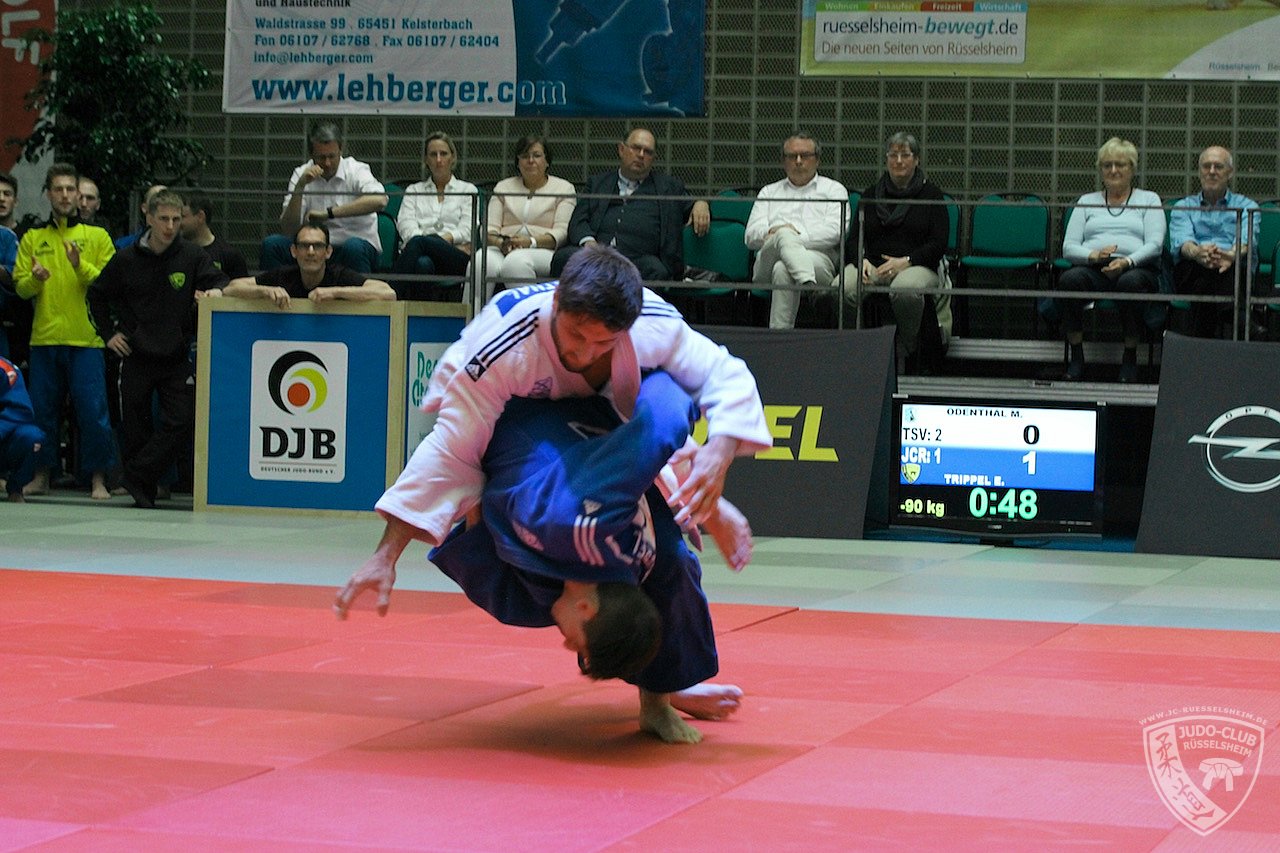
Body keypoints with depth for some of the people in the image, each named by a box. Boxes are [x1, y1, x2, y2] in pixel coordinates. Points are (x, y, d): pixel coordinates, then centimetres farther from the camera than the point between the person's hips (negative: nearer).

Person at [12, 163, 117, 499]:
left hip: (85, 338, -2)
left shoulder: (97, 237, 6)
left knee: (92, 409, -6)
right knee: (43, 408, 6)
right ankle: (42, 475, 16)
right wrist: (35, 278, -15)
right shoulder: (32, 238, 13)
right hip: (44, 338, 2)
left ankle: (98, 478, 0)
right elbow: (21, 287, 6)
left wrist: (81, 267, -17)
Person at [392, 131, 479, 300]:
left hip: (456, 260, -1)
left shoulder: (468, 190, 23)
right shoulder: (414, 190, 27)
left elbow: (467, 229, 8)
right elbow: (406, 224, 8)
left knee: (420, 242, -38)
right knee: (423, 264, -41)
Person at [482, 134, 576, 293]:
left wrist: (531, 242, -16)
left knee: (517, 261, -38)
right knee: (483, 262, -33)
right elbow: (489, 228, 13)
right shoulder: (503, 187, 23)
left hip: (543, 252, -2)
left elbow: (561, 232, 1)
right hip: (503, 251, 3)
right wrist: (501, 243, -11)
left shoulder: (563, 188, 13)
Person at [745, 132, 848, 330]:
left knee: (783, 270, -37)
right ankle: (808, 284, -57)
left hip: (819, 258, -2)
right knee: (784, 234, -34)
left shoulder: (834, 189, 22)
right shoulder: (769, 192, 30)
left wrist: (797, 236, -7)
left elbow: (835, 232, 2)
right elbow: (752, 236, 14)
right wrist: (776, 233, -7)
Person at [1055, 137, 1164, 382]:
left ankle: (1130, 357, -23)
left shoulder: (1148, 200, 18)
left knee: (1130, 282, -39)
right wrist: (1093, 255, -12)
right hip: (1093, 268, 2)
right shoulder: (1086, 202, 24)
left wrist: (1127, 262, -19)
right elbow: (1068, 247, 11)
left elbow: (1154, 245, 2)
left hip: (1135, 267, -1)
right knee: (1070, 279, -35)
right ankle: (1075, 356, -24)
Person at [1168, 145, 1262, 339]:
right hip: (1191, 273, 1)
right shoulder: (1183, 206, 25)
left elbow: (1246, 238, -3)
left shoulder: (1246, 206, 22)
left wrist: (1232, 254, -30)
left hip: (1237, 273, -1)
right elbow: (1181, 239, 1)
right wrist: (1196, 252, -27)